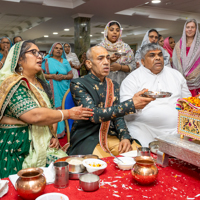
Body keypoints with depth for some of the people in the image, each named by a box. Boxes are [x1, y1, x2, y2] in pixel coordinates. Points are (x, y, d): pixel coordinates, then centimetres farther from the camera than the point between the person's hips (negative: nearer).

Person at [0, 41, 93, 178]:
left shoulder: (42, 83, 13)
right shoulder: (12, 83, -13)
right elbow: (34, 116, -24)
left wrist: (54, 135, 2)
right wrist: (69, 113, -15)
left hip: (46, 145, 7)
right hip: (20, 151, -7)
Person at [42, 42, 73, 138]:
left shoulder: (65, 62, 14)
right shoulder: (47, 60, 7)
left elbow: (71, 75, 10)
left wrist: (63, 76, -10)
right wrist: (52, 76, -13)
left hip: (64, 90, 2)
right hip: (51, 90, -2)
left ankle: (62, 129, 12)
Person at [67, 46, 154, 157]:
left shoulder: (114, 85, 14)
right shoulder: (77, 84, -6)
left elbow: (118, 115, 12)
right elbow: (94, 115, -19)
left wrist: (125, 137, -9)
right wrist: (131, 104, -25)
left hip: (111, 135, 5)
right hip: (87, 139, -5)